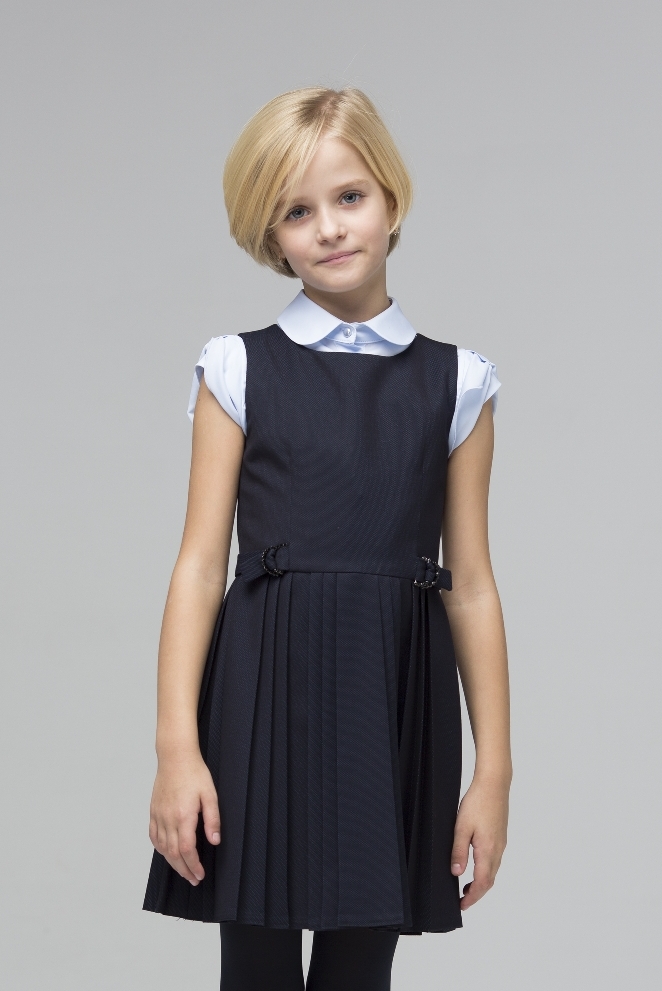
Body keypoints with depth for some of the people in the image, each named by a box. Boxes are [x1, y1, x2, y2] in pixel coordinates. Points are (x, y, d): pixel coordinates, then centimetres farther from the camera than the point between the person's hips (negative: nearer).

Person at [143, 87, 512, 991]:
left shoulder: (454, 382, 7)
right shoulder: (239, 370, 4)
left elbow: (472, 585, 6)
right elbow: (201, 565, -1)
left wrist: (494, 771, 3)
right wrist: (177, 746, -10)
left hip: (397, 703, 1)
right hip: (264, 692, -1)